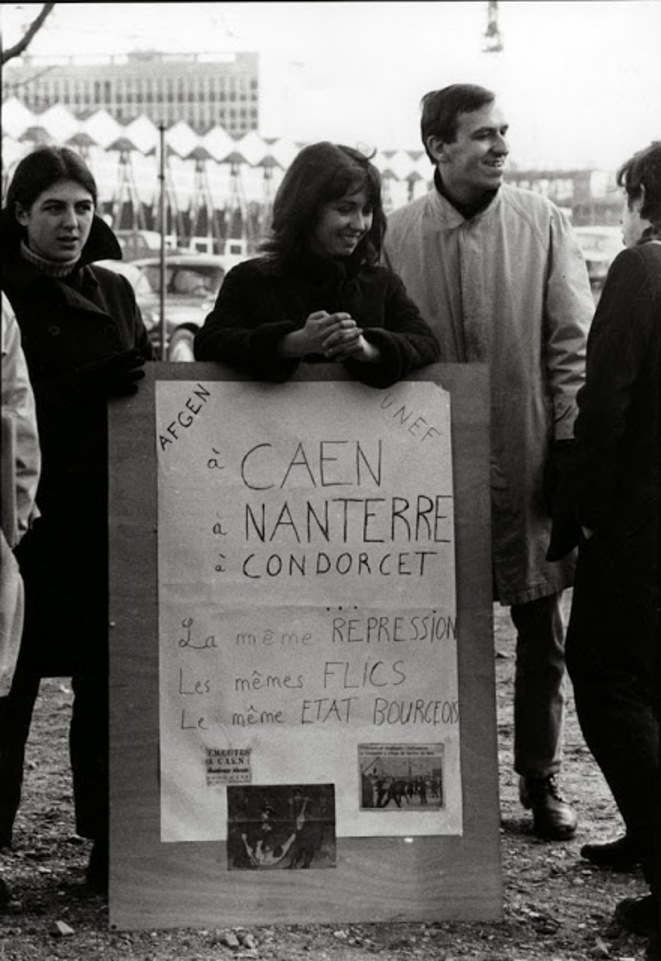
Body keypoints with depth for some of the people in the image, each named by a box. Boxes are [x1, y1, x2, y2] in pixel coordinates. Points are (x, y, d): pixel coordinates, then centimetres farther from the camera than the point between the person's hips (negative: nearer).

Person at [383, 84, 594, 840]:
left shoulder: (541, 223, 2)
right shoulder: (398, 235, 1)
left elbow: (573, 339, 1)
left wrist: (570, 440, -5)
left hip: (528, 458, 1)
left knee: (542, 631, 7)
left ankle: (541, 779, 21)